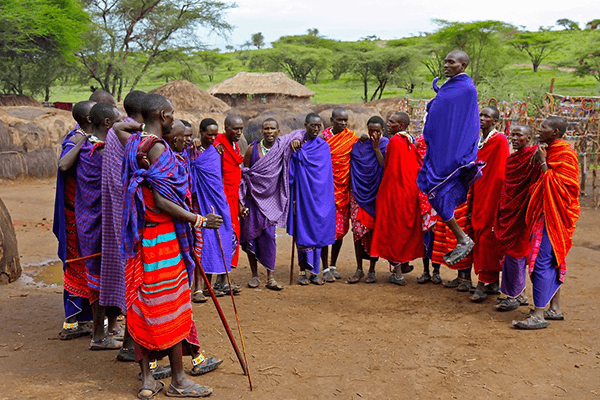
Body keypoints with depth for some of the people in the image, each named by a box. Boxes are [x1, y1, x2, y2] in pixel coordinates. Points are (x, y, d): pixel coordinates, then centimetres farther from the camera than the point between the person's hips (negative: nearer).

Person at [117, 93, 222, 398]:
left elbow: (118, 127, 33)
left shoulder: (133, 143, 8)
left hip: (141, 237, 9)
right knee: (172, 306, 2)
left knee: (143, 305, 11)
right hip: (164, 236, -8)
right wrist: (199, 220, -16)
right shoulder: (158, 148, -17)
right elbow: (161, 202, -22)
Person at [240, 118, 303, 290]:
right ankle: (255, 275, 16)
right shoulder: (253, 149, -2)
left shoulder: (283, 147, 1)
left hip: (270, 198, 0)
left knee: (268, 235, -6)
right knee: (251, 234, 3)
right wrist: (241, 199, -3)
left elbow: (298, 134, 20)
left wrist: (296, 140, -4)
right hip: (253, 197, 0)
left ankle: (270, 278, -1)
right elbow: (244, 174, 2)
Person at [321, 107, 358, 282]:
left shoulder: (351, 137, 6)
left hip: (343, 189, 3)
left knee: (340, 229, 8)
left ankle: (333, 265, 22)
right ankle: (325, 268, 5)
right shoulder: (322, 136, 0)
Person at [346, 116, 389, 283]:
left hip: (376, 194, -2)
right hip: (359, 192, 2)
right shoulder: (359, 144, 9)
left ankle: (372, 270, 12)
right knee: (358, 229, -5)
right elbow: (353, 166, 15)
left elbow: (384, 166, -12)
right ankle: (359, 269, 5)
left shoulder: (386, 144, 2)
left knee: (374, 231, 2)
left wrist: (376, 148, -13)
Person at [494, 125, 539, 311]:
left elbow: (535, 186, -19)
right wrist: (501, 211, 15)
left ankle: (513, 296, 8)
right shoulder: (512, 158, 13)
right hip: (508, 211, 7)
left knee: (514, 252, -3)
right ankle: (520, 294, 23)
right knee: (517, 253, 13)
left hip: (521, 212, -7)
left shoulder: (533, 156, -10)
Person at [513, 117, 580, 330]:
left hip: (553, 215, -10)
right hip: (545, 214, 10)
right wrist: (538, 159, 8)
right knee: (553, 260, 14)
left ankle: (539, 315, -11)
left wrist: (543, 163, -16)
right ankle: (555, 309, 22)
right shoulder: (550, 151, 15)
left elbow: (556, 186, -21)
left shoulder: (564, 154, -14)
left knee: (542, 261, -12)